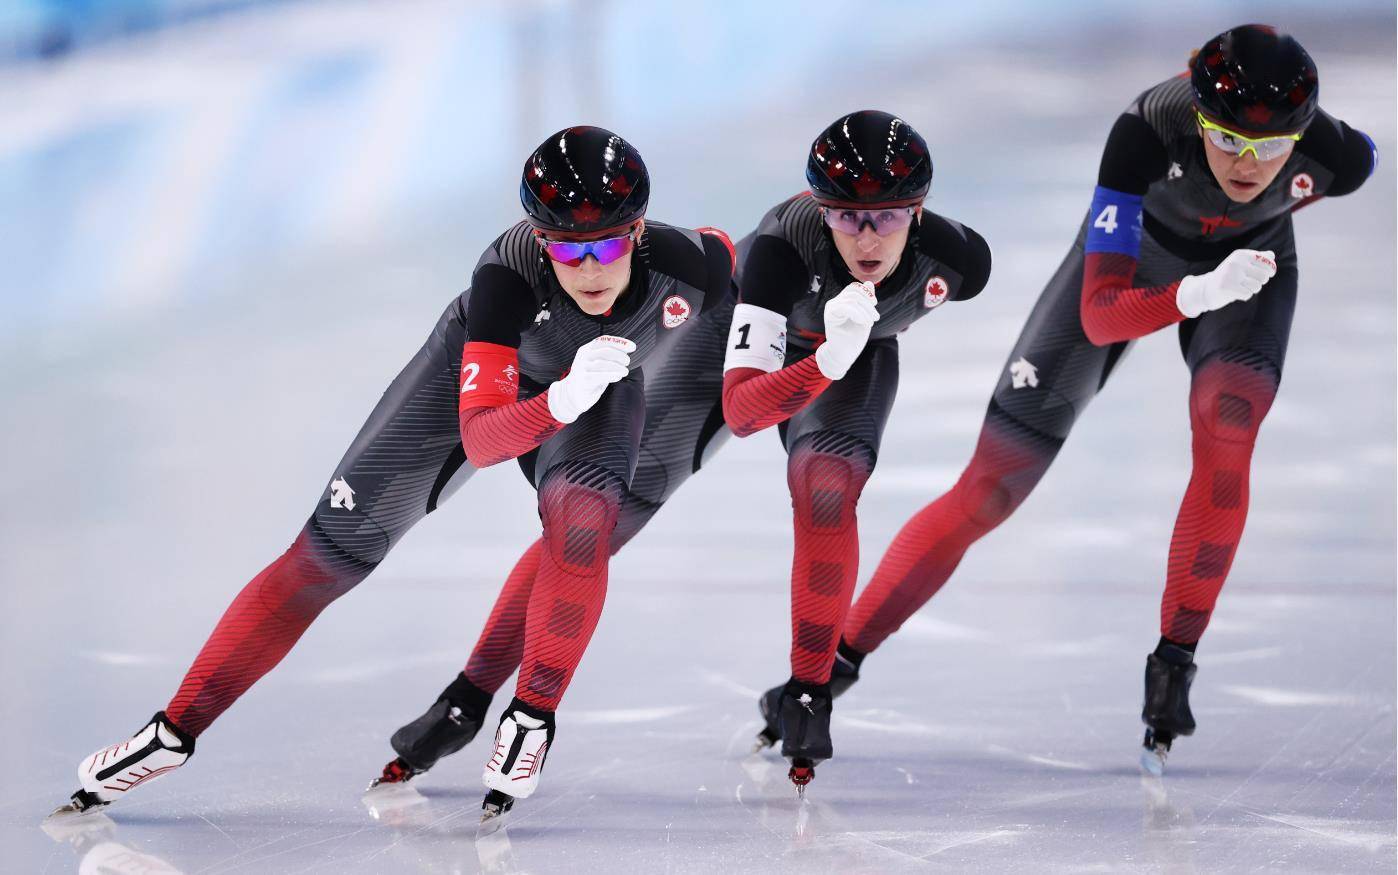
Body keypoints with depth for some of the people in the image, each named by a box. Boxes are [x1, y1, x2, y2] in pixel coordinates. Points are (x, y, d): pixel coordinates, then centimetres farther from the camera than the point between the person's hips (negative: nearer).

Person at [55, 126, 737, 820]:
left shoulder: (688, 267, -35)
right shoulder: (509, 273, -41)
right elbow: (478, 440, -46)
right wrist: (561, 401, -64)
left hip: (600, 379, 1)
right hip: (478, 369, -1)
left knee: (581, 515, -33)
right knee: (333, 548, -5)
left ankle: (533, 715, -14)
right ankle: (175, 731, 3)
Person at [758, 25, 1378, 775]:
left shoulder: (1337, 157, -33)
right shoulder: (1149, 129, -40)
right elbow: (1100, 316, -40)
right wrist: (1198, 294, -57)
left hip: (1250, 260, 1)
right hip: (1131, 260, -1)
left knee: (1227, 424, -32)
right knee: (987, 492, -4)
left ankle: (1175, 661, -18)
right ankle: (837, 662, 8)